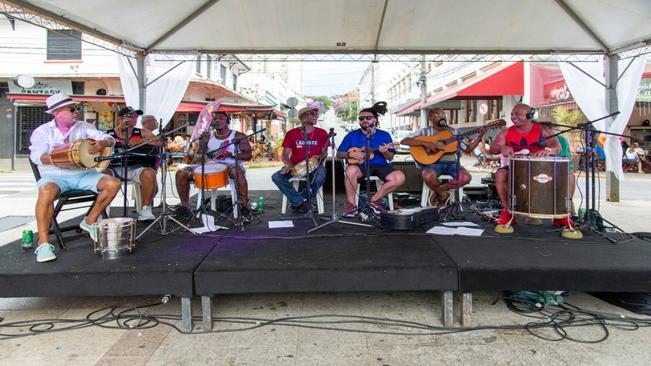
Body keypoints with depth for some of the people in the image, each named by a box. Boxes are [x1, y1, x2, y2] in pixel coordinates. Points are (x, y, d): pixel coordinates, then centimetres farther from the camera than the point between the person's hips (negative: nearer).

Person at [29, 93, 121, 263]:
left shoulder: (84, 127, 11)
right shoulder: (43, 131, 4)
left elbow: (109, 139, 3)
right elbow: (37, 156, -11)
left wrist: (103, 143, -22)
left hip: (83, 174, 4)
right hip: (55, 175, -3)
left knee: (113, 183, -18)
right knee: (47, 191, -37)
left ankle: (90, 221, 1)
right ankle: (43, 243, -28)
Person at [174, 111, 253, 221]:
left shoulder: (238, 136, 4)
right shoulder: (208, 137, 16)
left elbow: (248, 155, -1)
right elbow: (199, 155, 16)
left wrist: (231, 154, -17)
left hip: (229, 164, -4)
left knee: (237, 172, -42)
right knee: (181, 173, -12)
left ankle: (244, 208, -34)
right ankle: (185, 207, -2)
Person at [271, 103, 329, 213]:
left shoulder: (322, 133, 5)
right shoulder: (292, 133, 5)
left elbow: (324, 153, 5)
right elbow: (285, 154, 3)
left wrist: (318, 160, -18)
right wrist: (289, 164, -18)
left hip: (314, 166, -1)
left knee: (319, 179, -36)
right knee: (276, 177, -25)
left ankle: (296, 202, -13)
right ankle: (302, 202, -19)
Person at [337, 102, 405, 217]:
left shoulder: (384, 135, 8)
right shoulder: (352, 135, 7)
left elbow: (390, 158, 7)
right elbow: (339, 154, 8)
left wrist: (385, 152, -16)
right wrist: (350, 154, -12)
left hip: (380, 165, 2)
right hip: (360, 165, -2)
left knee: (399, 177, -25)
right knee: (350, 170, -38)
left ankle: (374, 199, -3)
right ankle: (351, 204, -19)